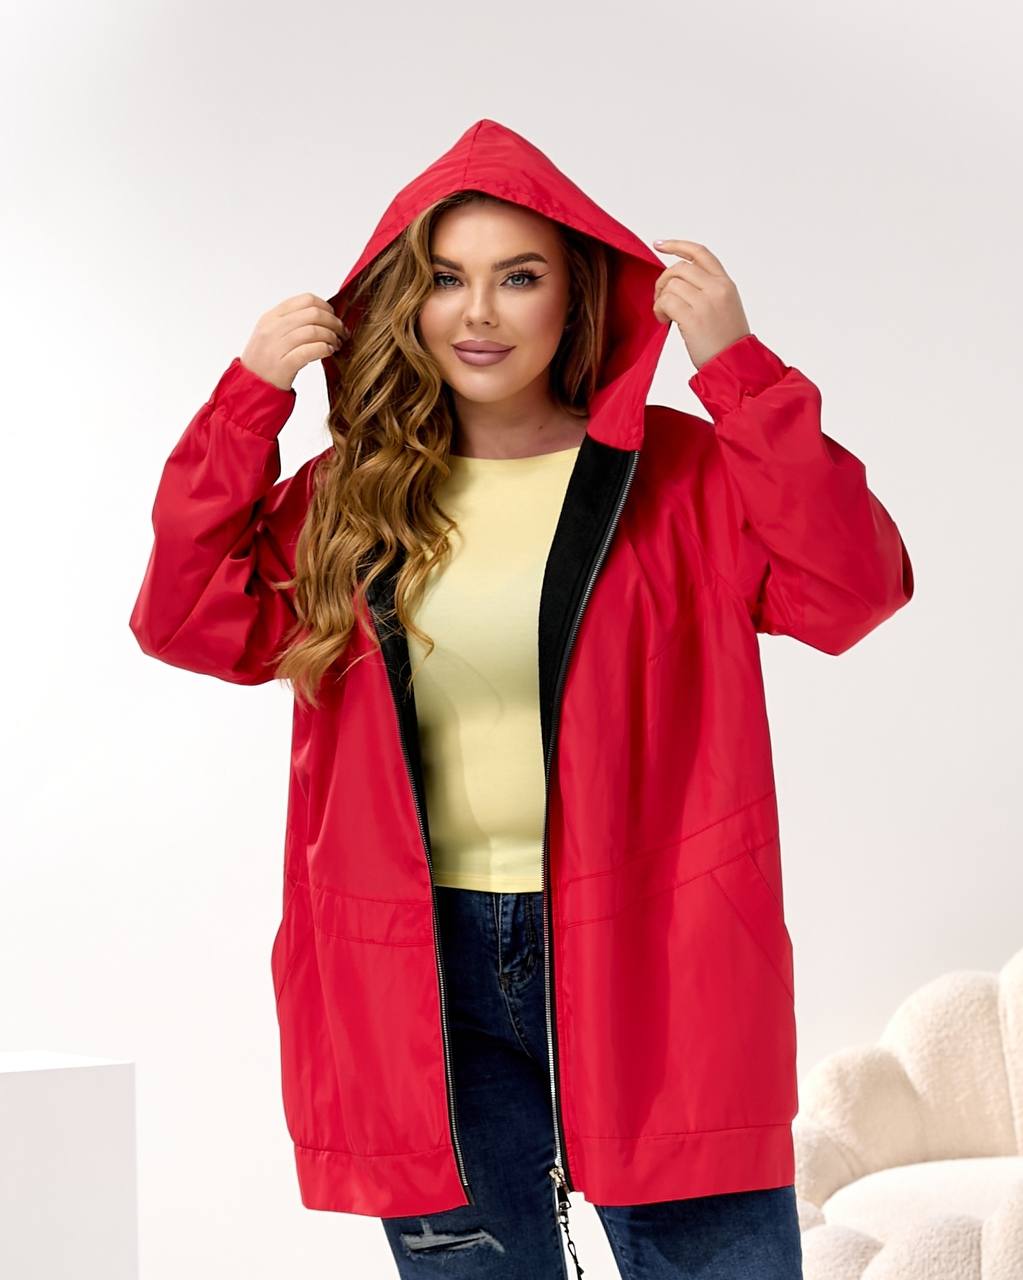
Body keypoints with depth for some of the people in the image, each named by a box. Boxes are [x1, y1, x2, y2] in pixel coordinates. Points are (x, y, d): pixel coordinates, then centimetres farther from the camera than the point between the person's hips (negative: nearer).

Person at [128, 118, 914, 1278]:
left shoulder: (678, 473, 1)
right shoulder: (352, 496, 10)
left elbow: (855, 592, -12)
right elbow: (189, 621, 1)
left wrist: (739, 369, -17)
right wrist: (251, 397, -4)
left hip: (644, 964, -2)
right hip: (426, 979, 2)